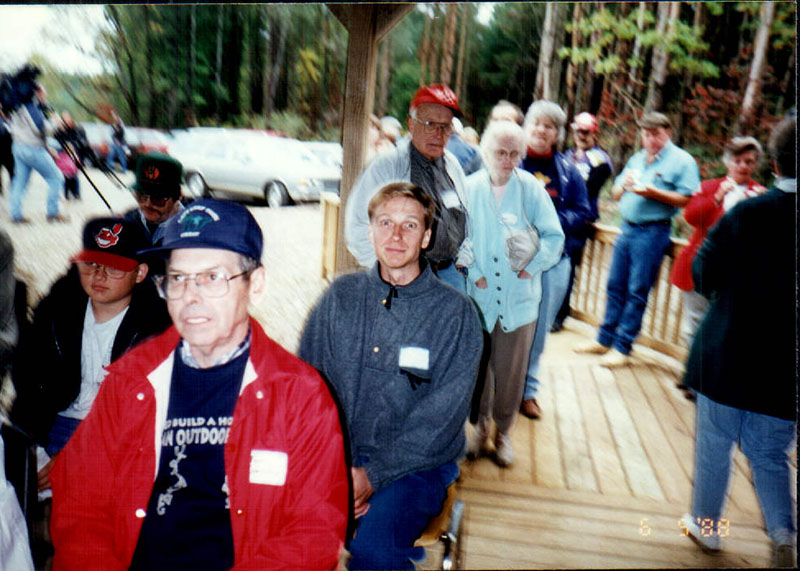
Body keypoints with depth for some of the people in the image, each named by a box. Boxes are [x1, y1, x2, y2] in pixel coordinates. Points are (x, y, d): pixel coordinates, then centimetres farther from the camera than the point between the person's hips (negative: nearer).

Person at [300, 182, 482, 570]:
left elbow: (440, 420, -9)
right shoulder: (340, 297, 4)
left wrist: (373, 476, -16)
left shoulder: (456, 313, -6)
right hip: (334, 454, 3)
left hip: (415, 466, -2)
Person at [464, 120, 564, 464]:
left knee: (511, 371, 7)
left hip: (519, 297, 0)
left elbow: (554, 236, 2)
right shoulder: (470, 188, 0)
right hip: (479, 294, 0)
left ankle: (503, 432, 26)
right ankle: (480, 426, 29)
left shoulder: (531, 188, 1)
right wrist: (475, 273, -10)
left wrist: (530, 268, -8)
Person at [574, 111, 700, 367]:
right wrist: (624, 185, -4)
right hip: (627, 228, 7)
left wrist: (654, 193, -19)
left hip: (653, 232, -6)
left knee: (637, 291, -3)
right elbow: (615, 194, 19)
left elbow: (689, 200, -12)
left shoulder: (682, 161, -3)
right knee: (615, 286, 10)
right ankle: (604, 339, 21)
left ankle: (622, 348, 5)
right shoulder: (637, 159, 17)